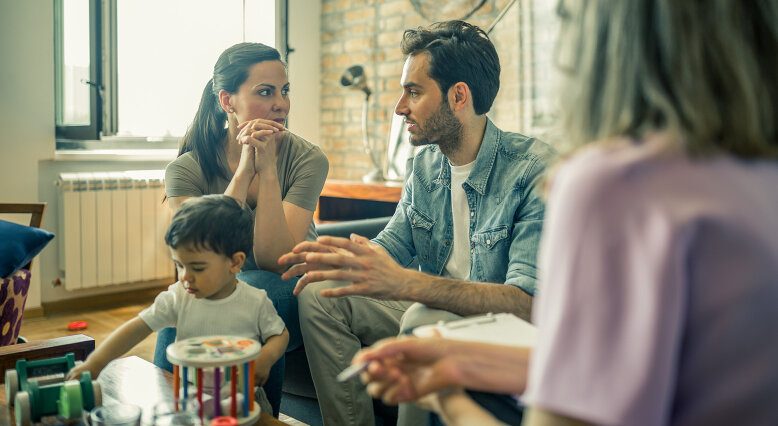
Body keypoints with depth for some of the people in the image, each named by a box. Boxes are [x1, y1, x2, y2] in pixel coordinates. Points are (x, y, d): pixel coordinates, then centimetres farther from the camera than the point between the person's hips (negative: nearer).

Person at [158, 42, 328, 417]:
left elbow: (275, 262, -19)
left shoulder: (307, 160, -11)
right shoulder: (187, 169, -8)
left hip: (288, 293, 0)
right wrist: (244, 172, -25)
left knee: (252, 290, -33)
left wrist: (267, 170, -25)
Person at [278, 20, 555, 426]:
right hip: (432, 311, 7)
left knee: (424, 320, -35)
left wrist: (403, 282, -41)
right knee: (319, 294, -7)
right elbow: (392, 244, 10)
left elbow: (527, 300, -30)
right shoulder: (425, 164, 4)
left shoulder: (535, 170, -21)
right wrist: (340, 255, -15)